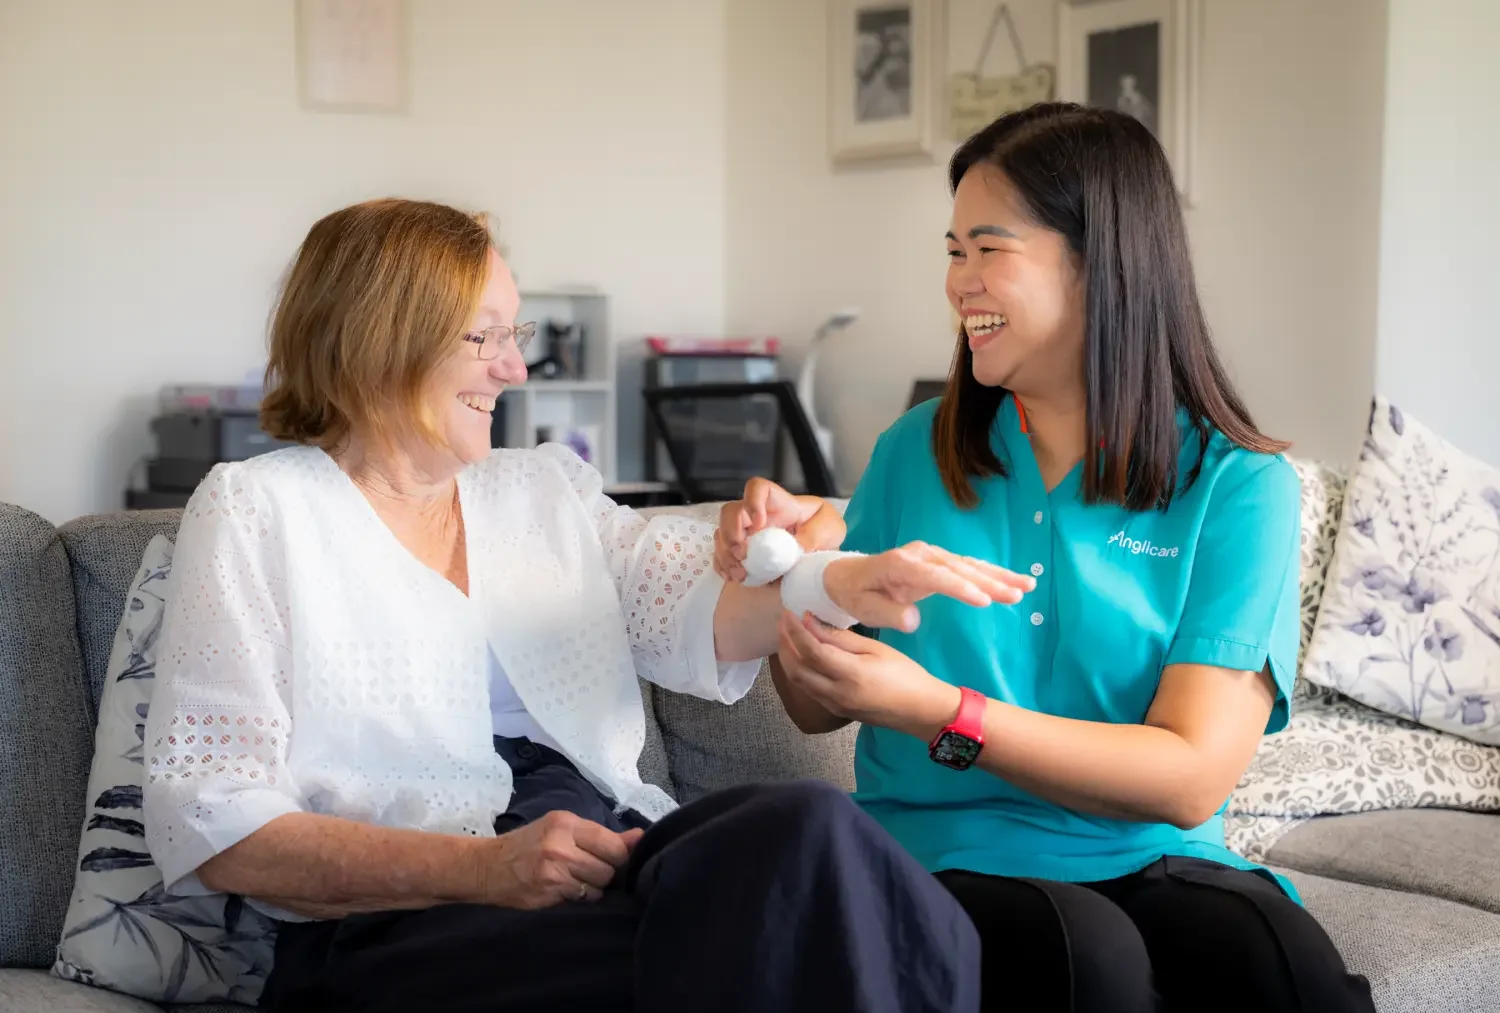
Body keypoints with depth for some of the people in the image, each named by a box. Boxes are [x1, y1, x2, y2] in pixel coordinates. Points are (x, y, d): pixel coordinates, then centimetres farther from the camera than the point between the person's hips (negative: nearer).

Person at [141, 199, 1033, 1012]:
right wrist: (482, 868, -16)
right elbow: (208, 822, -4)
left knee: (805, 827, -28)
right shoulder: (258, 511, 6)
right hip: (403, 928, -5)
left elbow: (698, 616, 6)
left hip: (614, 859, 6)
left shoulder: (546, 492, 23)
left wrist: (831, 582, -17)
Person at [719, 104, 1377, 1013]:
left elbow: (1190, 780, -10)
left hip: (1154, 863, 0)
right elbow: (822, 710, 14)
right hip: (950, 860, 1)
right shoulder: (916, 454, 8)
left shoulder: (1239, 486, -1)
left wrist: (938, 711, -19)